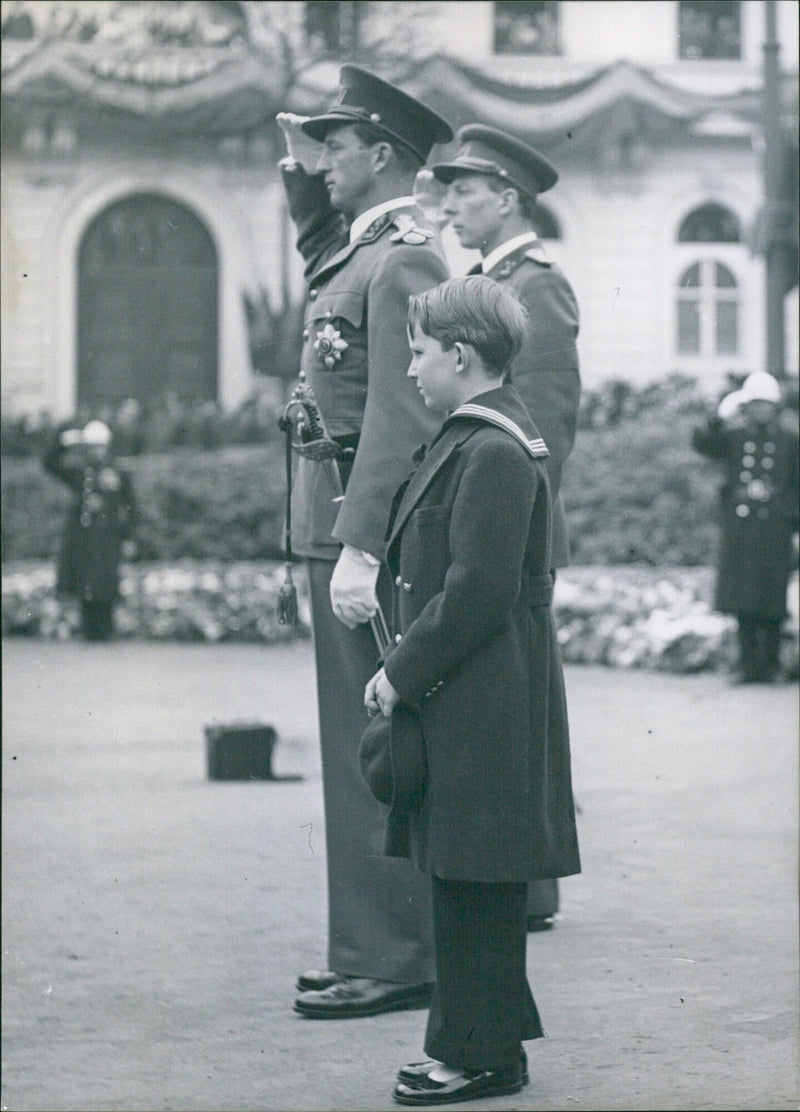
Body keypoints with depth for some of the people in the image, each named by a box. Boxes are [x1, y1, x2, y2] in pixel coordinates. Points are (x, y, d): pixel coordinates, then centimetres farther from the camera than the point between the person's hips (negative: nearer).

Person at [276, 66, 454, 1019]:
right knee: (361, 749, 14)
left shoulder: (405, 261, -14)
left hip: (368, 530, -10)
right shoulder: (362, 250, 15)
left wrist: (361, 546, -26)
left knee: (373, 751, -7)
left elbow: (399, 416, -21)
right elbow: (321, 262, 40)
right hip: (341, 526, 10)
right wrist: (302, 173, 23)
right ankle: (373, 949, 21)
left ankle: (390, 962, -3)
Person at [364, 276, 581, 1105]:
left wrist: (402, 672, -14)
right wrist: (403, 667, 14)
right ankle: (478, 1042, 21)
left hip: (482, 712, -10)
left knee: (472, 879, -4)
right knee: (462, 877, 14)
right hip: (462, 702, 10)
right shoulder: (473, 438, 15)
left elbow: (477, 593, -21)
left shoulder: (493, 453, -18)